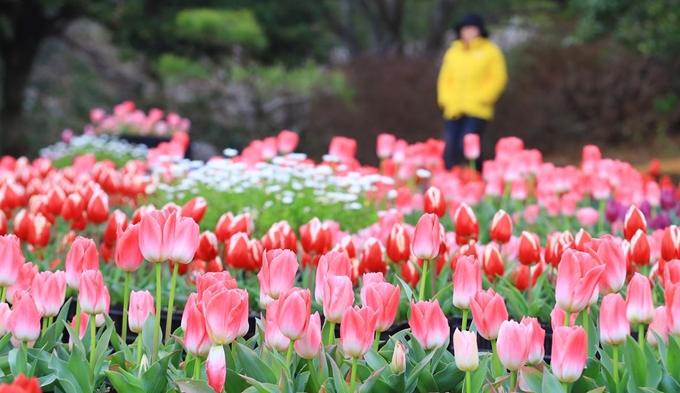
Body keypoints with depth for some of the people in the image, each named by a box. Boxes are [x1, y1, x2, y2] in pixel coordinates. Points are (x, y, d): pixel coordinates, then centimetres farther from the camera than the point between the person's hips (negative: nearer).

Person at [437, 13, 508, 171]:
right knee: (450, 148, -3)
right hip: (454, 110, 4)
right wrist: (446, 99, 1)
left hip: (477, 110, -4)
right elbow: (445, 78, 18)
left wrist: (480, 98, -12)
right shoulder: (453, 52, 15)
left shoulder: (490, 51, 3)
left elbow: (498, 78, -3)